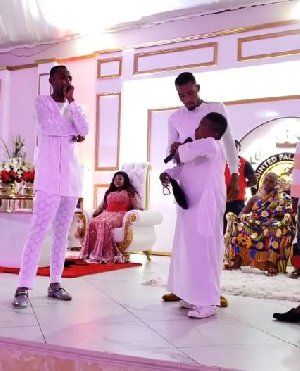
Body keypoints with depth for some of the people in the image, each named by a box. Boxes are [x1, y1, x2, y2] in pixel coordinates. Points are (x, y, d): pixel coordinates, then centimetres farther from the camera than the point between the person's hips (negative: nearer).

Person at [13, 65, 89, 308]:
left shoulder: (72, 107, 18)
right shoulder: (42, 102, 3)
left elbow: (85, 130, 0)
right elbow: (48, 127, -15)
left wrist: (72, 101, -4)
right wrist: (74, 134, -1)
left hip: (71, 176, 6)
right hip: (50, 177, -6)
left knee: (62, 233, 6)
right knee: (39, 230, -12)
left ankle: (55, 284, 12)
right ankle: (23, 288, -11)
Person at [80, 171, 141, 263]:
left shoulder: (130, 192, 17)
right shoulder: (109, 192, 33)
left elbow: (137, 207, 4)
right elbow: (102, 206, 27)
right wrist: (95, 214, 7)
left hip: (120, 215, -5)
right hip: (107, 214, 5)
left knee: (106, 223, -38)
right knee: (93, 223, -30)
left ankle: (106, 255, -43)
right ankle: (91, 253, -37)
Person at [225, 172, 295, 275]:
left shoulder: (283, 197, 6)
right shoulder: (255, 198, 16)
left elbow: (286, 215, -9)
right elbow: (242, 214, 11)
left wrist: (271, 222, -25)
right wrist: (248, 218, -14)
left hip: (274, 228, -3)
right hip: (257, 228, 3)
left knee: (279, 231, -37)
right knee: (241, 227, -24)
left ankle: (271, 265, -49)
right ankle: (237, 262, -32)